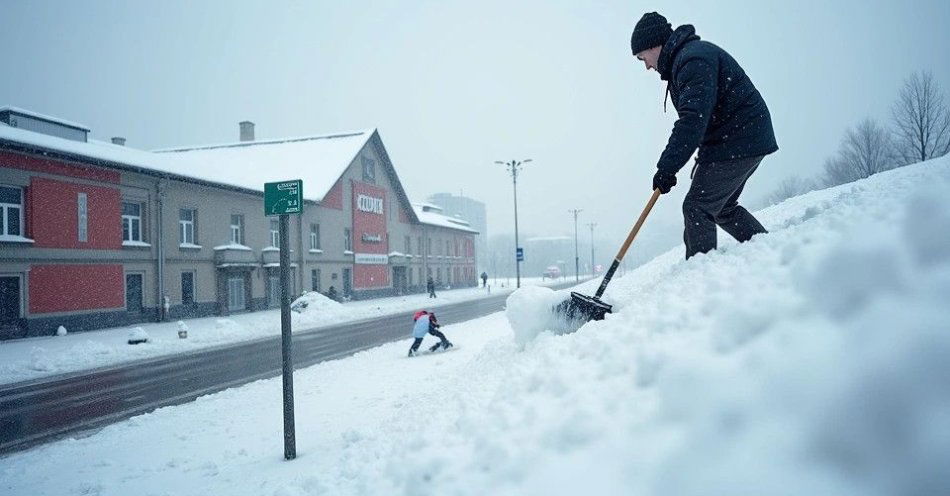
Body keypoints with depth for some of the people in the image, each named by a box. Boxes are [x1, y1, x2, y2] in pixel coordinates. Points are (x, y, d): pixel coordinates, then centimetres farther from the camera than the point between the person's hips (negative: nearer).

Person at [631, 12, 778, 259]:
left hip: (738, 143, -11)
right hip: (747, 140, 11)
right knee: (723, 208, 20)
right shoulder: (689, 56, 17)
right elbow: (695, 117, 21)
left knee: (697, 209, -10)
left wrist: (666, 168, -27)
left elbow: (693, 119, -28)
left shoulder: (693, 58, -18)